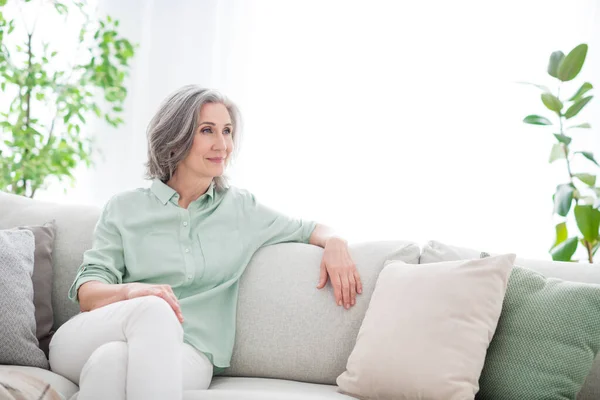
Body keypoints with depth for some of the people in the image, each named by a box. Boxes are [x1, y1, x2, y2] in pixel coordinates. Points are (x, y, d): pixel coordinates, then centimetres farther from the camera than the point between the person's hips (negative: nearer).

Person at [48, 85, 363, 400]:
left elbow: (308, 230, 28)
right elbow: (86, 292, 4)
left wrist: (334, 243, 2)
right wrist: (131, 291, -20)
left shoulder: (242, 209, 17)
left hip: (187, 355, -1)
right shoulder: (124, 209, 12)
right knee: (153, 309, -36)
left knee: (112, 360, -37)